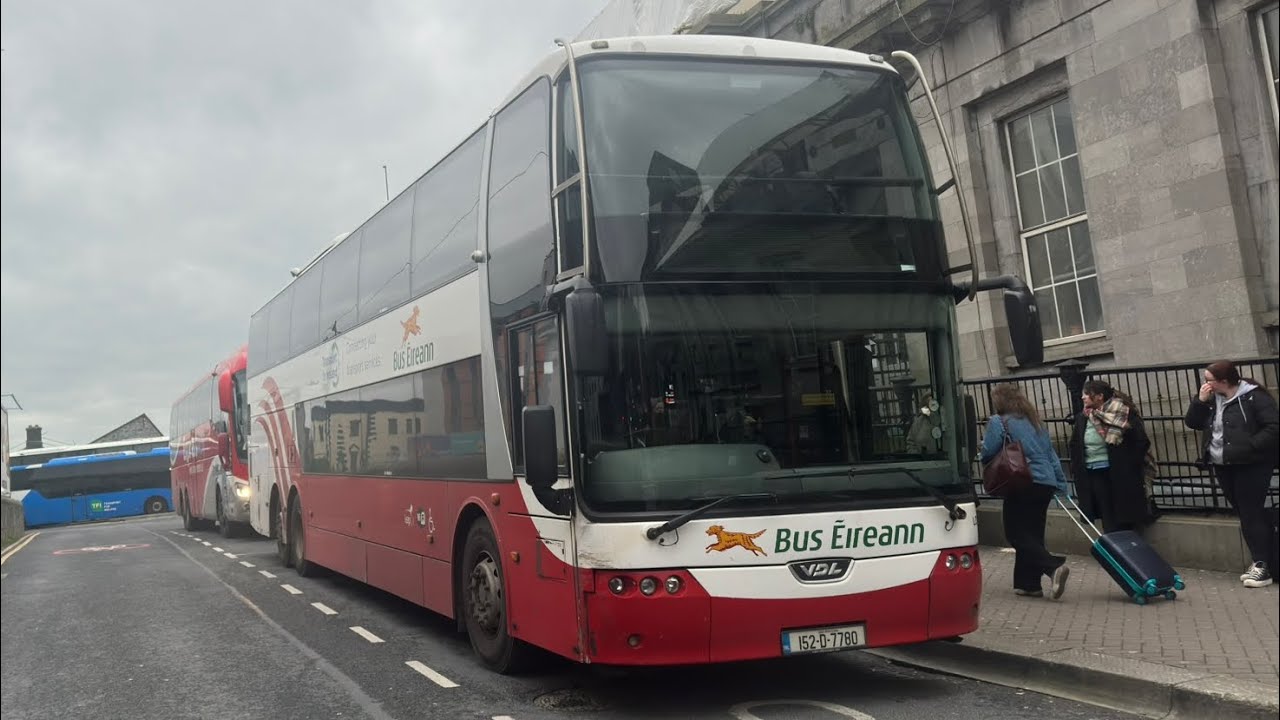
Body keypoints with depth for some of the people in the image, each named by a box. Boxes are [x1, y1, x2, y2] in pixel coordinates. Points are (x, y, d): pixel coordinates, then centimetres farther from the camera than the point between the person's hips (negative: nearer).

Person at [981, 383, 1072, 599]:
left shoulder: (998, 422, -3)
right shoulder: (1035, 421, 19)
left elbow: (987, 454, -9)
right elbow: (1051, 454, 18)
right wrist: (1061, 483, 18)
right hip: (1046, 484, 7)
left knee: (1016, 535, -3)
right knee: (1032, 535, 13)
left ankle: (1054, 566, -21)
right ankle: (1029, 583, 14)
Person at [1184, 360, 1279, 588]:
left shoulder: (1254, 397, -12)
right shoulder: (1212, 399, 9)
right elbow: (1192, 423, 9)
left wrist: (1247, 447, -22)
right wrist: (1200, 401, -5)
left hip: (1250, 465, -7)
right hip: (1223, 466, 7)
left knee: (1251, 514, -7)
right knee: (1246, 514, 12)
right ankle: (1260, 561, 19)